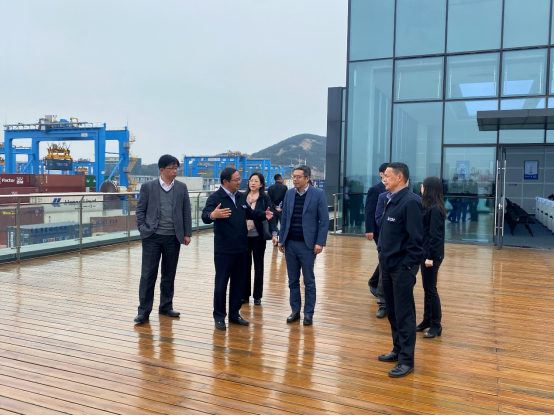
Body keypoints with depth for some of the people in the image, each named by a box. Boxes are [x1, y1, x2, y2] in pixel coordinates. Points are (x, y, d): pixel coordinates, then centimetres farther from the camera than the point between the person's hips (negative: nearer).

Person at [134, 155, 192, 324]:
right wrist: (143, 229, -6)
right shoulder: (148, 187, 0)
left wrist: (187, 233, 3)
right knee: (148, 274, 1)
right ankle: (144, 310, 10)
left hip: (173, 238, 2)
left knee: (169, 274, 11)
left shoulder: (182, 188, 5)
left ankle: (166, 306, 24)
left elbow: (186, 212, 6)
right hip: (152, 237, -2)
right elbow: (140, 210, 3)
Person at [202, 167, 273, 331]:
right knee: (221, 284, 3)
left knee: (238, 283, 14)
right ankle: (219, 317, 18)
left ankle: (234, 314, 27)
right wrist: (213, 215, -52)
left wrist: (263, 215, 5)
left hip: (241, 249, 7)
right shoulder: (215, 198, -13)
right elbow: (205, 216, -29)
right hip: (224, 250, -7)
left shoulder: (241, 197, 9)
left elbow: (249, 213, 23)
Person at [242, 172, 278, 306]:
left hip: (258, 236, -3)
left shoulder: (265, 199, -4)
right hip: (244, 236, 3)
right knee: (245, 266, 9)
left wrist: (274, 233, -22)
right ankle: (245, 295, 20)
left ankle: (257, 296, 19)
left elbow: (270, 216, -10)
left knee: (258, 266, 8)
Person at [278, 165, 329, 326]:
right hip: (290, 243, 4)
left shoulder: (318, 194, -6)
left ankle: (309, 313, 17)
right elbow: (284, 219, 10)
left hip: (307, 244, -4)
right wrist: (281, 240, 7)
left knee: (309, 281, 6)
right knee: (293, 280, 10)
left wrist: (320, 242, -12)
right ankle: (295, 311, 22)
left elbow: (324, 220, -7)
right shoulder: (289, 194, 7)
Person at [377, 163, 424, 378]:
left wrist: (409, 265, -18)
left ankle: (406, 360, 10)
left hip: (402, 268, -9)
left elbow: (416, 237, -18)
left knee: (404, 314, 0)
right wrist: (383, 255, 12)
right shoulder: (391, 200, 11)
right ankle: (398, 350, 31)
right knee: (392, 311, 17)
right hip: (387, 265, 9)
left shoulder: (409, 202, -15)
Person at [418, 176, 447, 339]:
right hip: (426, 253, 9)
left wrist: (431, 256, -21)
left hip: (432, 255, -9)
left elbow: (435, 235, -20)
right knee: (427, 289, 15)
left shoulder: (435, 209, -18)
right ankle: (427, 320, 25)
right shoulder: (429, 207, 10)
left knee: (431, 290, -1)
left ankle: (436, 325, 9)